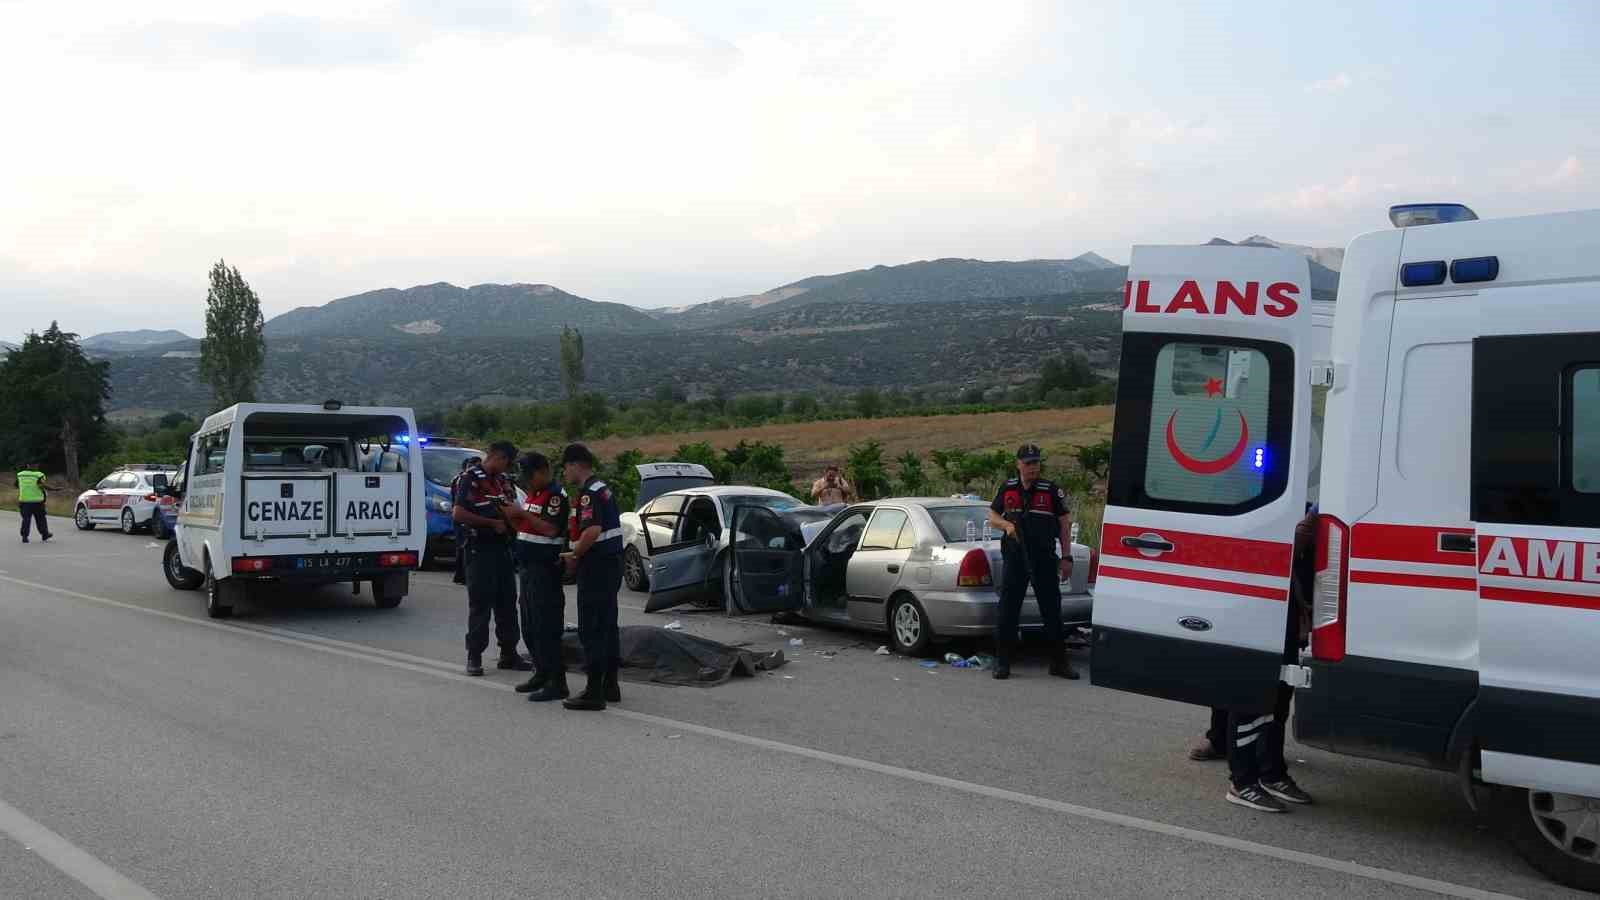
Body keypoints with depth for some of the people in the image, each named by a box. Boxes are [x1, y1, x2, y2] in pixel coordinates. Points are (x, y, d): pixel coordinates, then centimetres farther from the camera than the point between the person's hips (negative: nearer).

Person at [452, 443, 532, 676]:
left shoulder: (504, 481, 14)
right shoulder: (470, 479, -8)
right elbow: (458, 514, -17)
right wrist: (493, 523, -15)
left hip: (502, 548, 7)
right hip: (480, 549, -7)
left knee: (507, 603, 9)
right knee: (480, 604, -2)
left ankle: (509, 653, 17)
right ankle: (474, 656, 6)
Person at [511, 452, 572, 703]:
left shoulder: (556, 495, -12)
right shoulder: (533, 494, 18)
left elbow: (551, 529, -23)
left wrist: (523, 514, -21)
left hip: (545, 569, -10)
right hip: (529, 567, 10)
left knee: (546, 627, -10)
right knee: (529, 626, 15)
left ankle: (557, 682, -7)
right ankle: (541, 673, 25)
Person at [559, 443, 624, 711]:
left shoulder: (589, 493, -16)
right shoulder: (603, 488, 15)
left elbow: (592, 530, -28)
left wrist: (573, 554, -14)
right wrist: (579, 554, 16)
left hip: (596, 568, -10)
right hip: (612, 562, 10)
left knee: (591, 629, -5)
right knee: (608, 626, 15)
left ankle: (594, 692, -3)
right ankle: (610, 685, 21)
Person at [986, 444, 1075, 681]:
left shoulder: (1051, 491, 3)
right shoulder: (1007, 489, 7)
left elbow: (1064, 524, 4)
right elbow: (992, 515, 16)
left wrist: (1067, 557, -2)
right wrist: (1007, 525, -7)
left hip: (1044, 558, -1)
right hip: (1014, 557, 1)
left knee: (1052, 608, 5)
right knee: (1008, 610, 1)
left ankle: (1059, 662, 14)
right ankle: (1002, 661, 8)